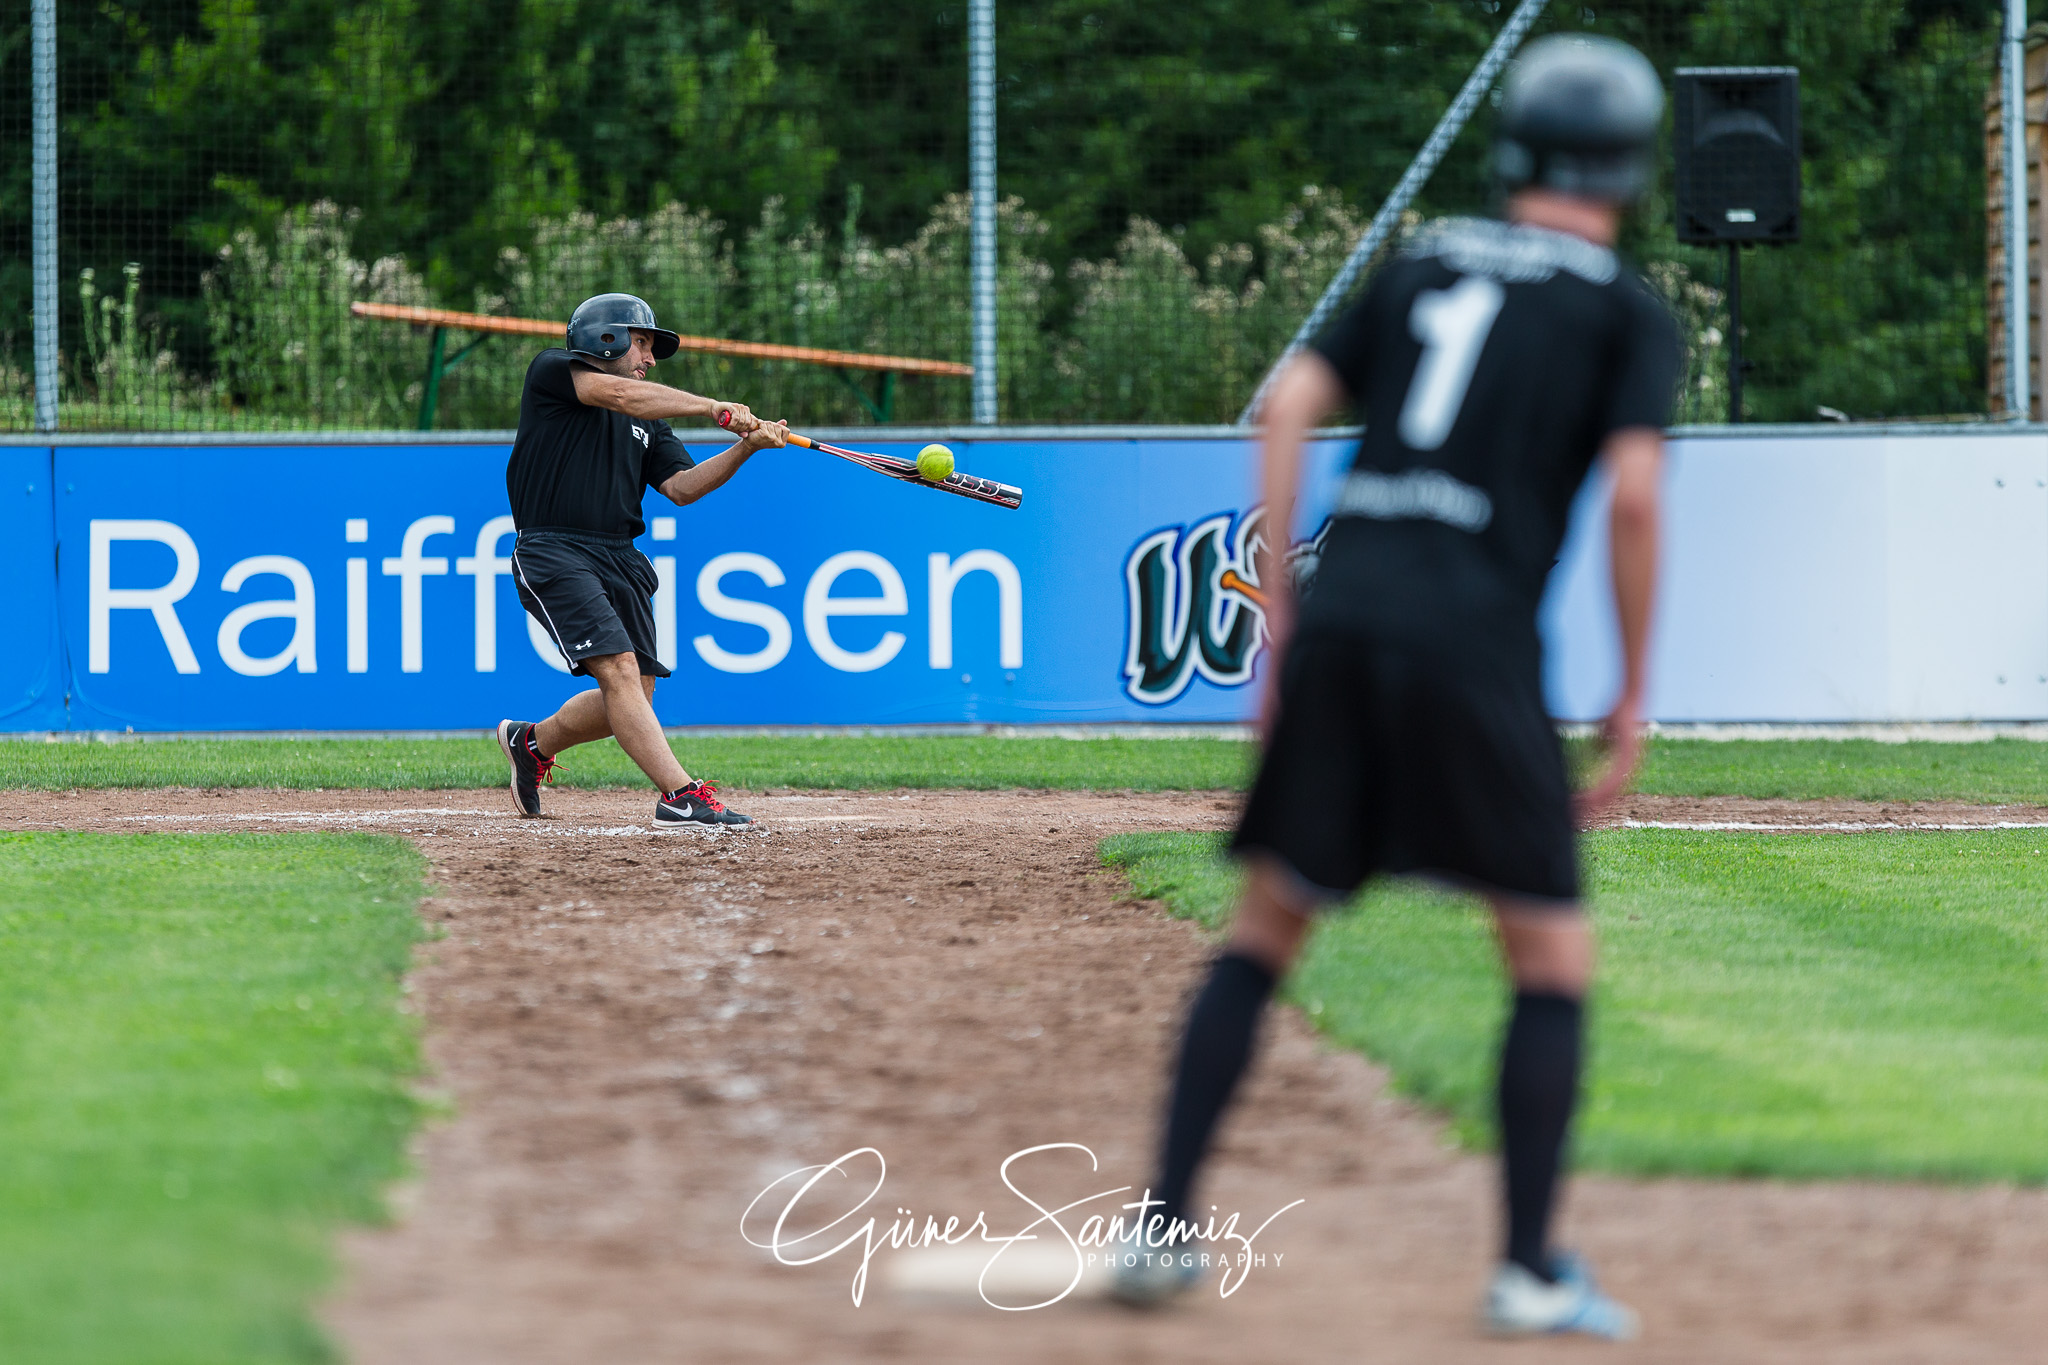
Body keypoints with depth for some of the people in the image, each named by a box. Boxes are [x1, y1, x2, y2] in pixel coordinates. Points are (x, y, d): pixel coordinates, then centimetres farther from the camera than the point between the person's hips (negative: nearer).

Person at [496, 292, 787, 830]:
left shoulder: (646, 423, 22)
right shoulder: (553, 371, 2)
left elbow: (682, 486, 8)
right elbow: (623, 395, -15)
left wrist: (745, 447, -6)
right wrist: (714, 408, -13)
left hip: (620, 559, 8)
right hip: (554, 554, -8)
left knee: (633, 694, 4)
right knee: (619, 668, -21)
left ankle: (532, 742, 31)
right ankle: (680, 794, -30)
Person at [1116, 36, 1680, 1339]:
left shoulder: (1424, 267, 19)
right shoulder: (1629, 314, 6)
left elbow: (1292, 403, 9)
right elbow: (1634, 492, -7)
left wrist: (1278, 600, 11)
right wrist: (1633, 696, 0)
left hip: (1342, 625, 4)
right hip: (1477, 647, -4)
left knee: (1267, 927, 13)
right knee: (1554, 960, 4)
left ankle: (1163, 1225, 6)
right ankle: (1532, 1269, -3)